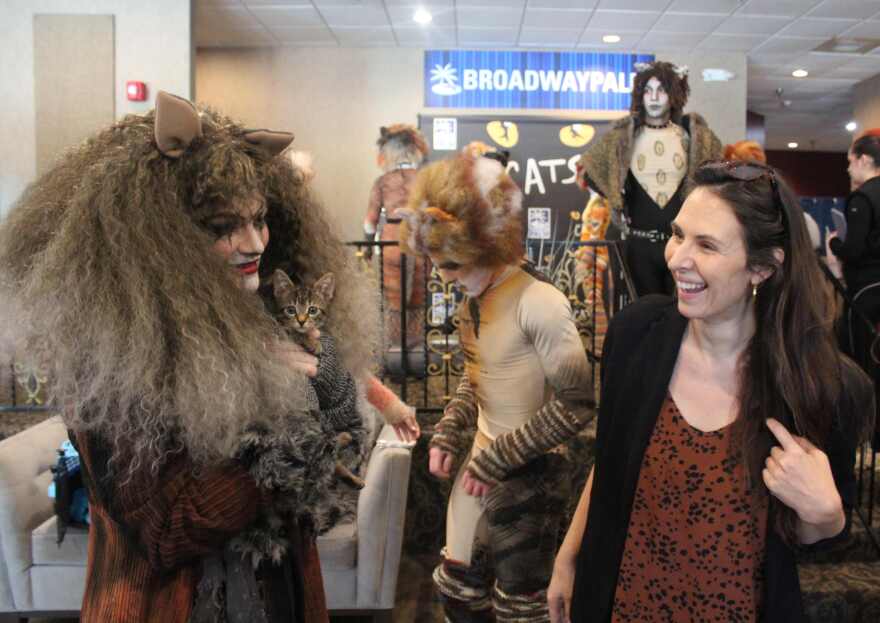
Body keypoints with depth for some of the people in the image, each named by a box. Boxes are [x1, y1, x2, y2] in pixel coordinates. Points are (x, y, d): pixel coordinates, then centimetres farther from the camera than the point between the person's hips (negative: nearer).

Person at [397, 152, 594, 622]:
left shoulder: (539, 304, -23)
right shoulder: (472, 301, 2)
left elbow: (576, 405, -19)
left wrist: (498, 459, -16)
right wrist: (446, 437, 3)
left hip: (528, 476, -7)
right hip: (477, 462, 7)